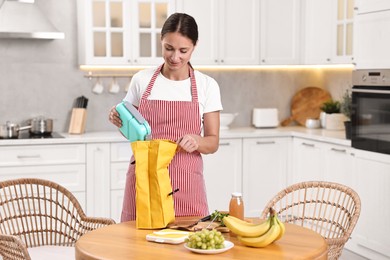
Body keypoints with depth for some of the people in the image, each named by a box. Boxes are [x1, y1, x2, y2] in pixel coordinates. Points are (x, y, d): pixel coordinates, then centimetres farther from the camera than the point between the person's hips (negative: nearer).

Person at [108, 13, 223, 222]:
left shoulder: (207, 85, -1)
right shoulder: (141, 79, 1)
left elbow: (213, 142, 1)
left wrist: (197, 141, -19)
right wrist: (119, 120, -7)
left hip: (185, 182, -1)